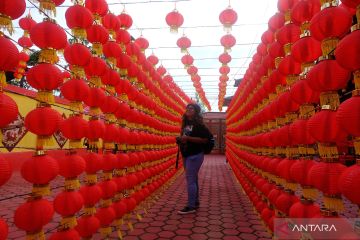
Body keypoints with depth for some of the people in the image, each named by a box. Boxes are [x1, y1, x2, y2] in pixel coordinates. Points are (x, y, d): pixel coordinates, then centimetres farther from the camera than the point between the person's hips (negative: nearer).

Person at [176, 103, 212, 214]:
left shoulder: (198, 124, -12)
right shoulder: (186, 124, 12)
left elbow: (205, 139, -20)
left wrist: (188, 138, -24)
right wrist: (180, 139, 3)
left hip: (195, 155, -8)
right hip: (186, 155, 8)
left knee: (190, 180, -8)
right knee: (193, 179, 15)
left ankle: (191, 206, 0)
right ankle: (195, 202, 26)